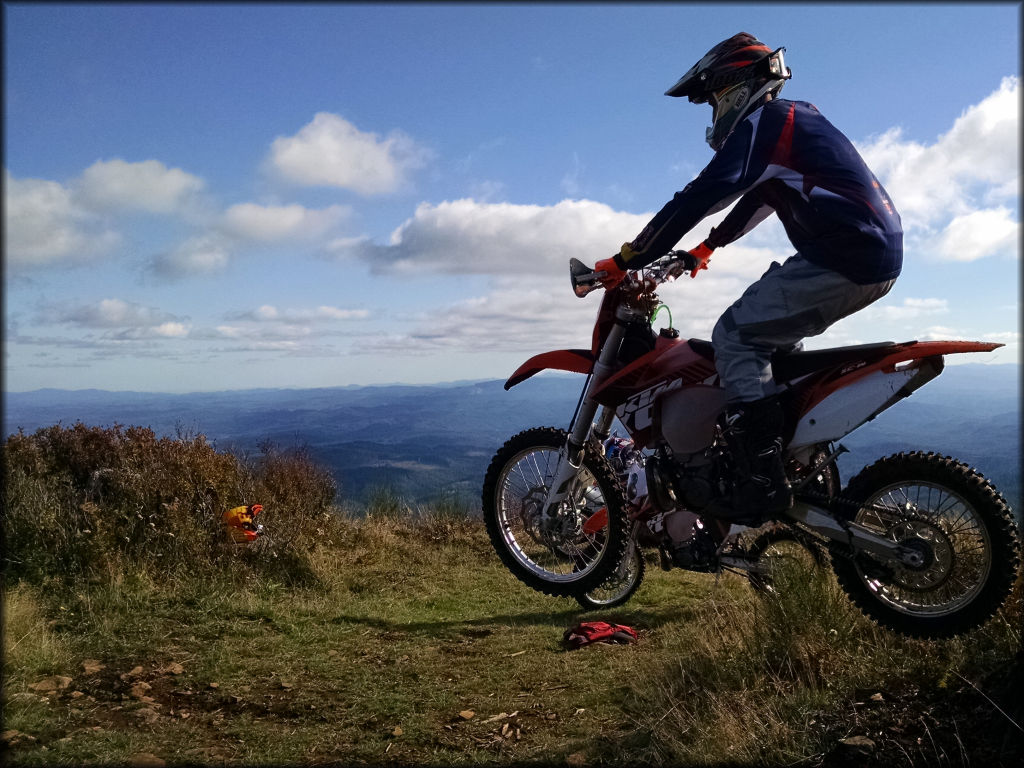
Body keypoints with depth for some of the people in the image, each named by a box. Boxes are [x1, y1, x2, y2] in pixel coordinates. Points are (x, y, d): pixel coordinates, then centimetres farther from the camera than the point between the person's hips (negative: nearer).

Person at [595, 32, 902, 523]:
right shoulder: (796, 121, 25)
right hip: (876, 259, 10)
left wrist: (626, 261, -12)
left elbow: (700, 197, -15)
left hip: (844, 256, -10)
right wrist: (708, 246, 45)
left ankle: (765, 481, -15)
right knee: (769, 334, 23)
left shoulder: (763, 122, -7)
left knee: (734, 335, -10)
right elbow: (755, 200, 36)